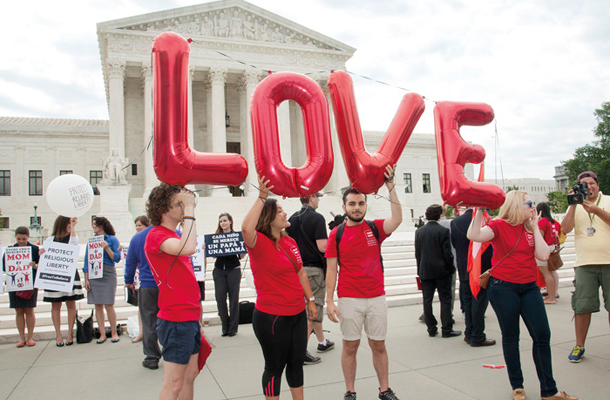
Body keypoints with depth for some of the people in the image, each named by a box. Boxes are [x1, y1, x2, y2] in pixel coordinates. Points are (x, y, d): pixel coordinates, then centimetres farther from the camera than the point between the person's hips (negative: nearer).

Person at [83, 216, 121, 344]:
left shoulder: (112, 239, 2)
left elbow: (117, 258, -3)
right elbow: (86, 261, 11)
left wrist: (107, 248, -15)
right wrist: (86, 279, 6)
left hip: (108, 274, -3)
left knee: (108, 305, -5)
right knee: (98, 305, 4)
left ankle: (114, 333, 8)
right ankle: (102, 334, 12)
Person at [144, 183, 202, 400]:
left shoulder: (175, 236, 14)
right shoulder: (156, 235, -14)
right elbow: (188, 248, -36)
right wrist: (189, 209, -26)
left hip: (189, 317, 9)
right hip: (176, 319, -9)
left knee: (190, 374, 17)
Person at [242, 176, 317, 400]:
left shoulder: (290, 242, 6)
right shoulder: (259, 243, -16)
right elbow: (246, 229, -40)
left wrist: (310, 300, 15)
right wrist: (262, 197, -37)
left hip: (297, 313, 7)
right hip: (271, 317, -7)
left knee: (297, 362, 19)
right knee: (275, 367, 8)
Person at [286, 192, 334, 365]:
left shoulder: (292, 219, 8)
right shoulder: (317, 218, -14)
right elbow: (322, 246, -20)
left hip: (298, 268, 8)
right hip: (314, 268, -8)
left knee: (316, 306, 20)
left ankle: (322, 342, 33)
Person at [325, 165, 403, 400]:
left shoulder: (375, 228, 3)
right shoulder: (336, 234, 0)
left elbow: (397, 219, -17)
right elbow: (331, 270, 0)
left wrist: (390, 187, -22)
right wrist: (329, 301, -6)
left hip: (376, 297, 2)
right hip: (349, 299, -1)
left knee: (378, 345, 12)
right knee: (350, 346, 7)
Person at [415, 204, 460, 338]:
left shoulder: (419, 232, 2)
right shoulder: (443, 231, -10)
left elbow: (417, 253, 6)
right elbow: (448, 253, -10)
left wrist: (420, 269, 14)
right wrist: (451, 269, 2)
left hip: (425, 271, 4)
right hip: (441, 271, -3)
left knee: (427, 301, 8)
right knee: (445, 299, 4)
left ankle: (431, 329, 13)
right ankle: (447, 329, 6)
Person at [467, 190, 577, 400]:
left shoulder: (530, 228, 9)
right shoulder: (499, 225, -8)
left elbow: (543, 255, -3)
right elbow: (474, 235, -27)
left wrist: (535, 227, 0)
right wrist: (479, 211, -27)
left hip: (529, 287, 5)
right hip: (503, 288, -5)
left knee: (542, 335, 3)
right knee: (510, 337, 6)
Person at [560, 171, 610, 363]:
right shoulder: (575, 206, 12)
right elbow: (565, 229, -3)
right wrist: (573, 205, -9)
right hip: (584, 264, 1)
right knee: (582, 306, 0)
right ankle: (579, 346, 12)